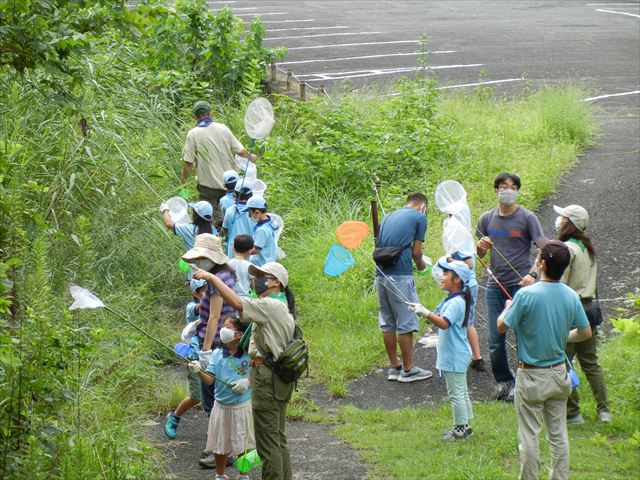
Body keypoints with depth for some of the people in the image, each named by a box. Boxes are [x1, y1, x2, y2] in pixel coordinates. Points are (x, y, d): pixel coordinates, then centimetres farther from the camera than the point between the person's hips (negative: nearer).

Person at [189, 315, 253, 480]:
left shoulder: (248, 355, -9)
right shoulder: (217, 354, -3)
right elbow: (209, 380, -9)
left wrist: (247, 382, -18)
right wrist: (199, 372, -28)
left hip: (242, 406, -2)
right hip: (221, 406, 2)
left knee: (243, 444, 9)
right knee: (219, 443, 10)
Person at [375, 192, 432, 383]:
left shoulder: (388, 217, 22)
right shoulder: (419, 217, 3)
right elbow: (416, 251, 1)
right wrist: (420, 264, 21)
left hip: (381, 274, 7)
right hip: (401, 275, -7)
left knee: (387, 323, 12)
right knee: (406, 324, 0)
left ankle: (394, 366, 19)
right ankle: (408, 370, 4)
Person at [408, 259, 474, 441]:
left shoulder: (456, 302, -21)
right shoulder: (450, 300, 12)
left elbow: (444, 323, -34)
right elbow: (437, 317, 19)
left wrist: (425, 312, -42)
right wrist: (422, 311, 5)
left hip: (455, 357, -11)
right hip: (455, 356, 11)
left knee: (456, 393, -3)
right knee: (461, 392, 17)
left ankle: (460, 428, 4)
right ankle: (465, 426, 26)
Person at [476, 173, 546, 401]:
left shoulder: (527, 218, -3)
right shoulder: (487, 219, 9)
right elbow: (480, 255, 16)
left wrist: (532, 274, -23)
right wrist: (481, 247, -9)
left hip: (520, 285, -4)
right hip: (495, 285, 4)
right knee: (495, 340, 7)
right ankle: (503, 381, 22)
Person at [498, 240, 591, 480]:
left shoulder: (527, 295, -20)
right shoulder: (571, 296, -5)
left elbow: (502, 326, -11)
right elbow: (585, 332, 5)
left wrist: (508, 308, 10)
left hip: (531, 376, -4)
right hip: (559, 373, 5)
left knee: (529, 435, 6)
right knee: (559, 433, 14)